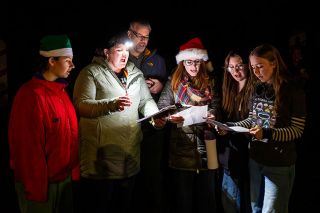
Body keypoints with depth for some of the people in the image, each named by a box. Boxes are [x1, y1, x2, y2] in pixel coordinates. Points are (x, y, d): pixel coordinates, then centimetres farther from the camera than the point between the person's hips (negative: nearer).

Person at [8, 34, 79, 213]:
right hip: (43, 183, -8)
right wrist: (37, 190, -17)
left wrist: (73, 171, 11)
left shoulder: (60, 89, 7)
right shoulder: (32, 95, -20)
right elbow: (29, 148, -21)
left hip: (65, 177, 8)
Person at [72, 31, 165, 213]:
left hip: (130, 150, 6)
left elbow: (146, 100, 15)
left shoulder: (136, 73, 14)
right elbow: (81, 105, -15)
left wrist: (154, 115, -7)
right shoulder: (91, 73, -5)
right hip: (102, 154, -5)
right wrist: (112, 104, -29)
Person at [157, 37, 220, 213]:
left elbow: (215, 105, 8)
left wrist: (212, 115, -14)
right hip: (182, 143, -2)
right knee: (182, 196, 5)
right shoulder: (174, 82, 5)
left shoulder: (209, 83, 13)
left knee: (207, 194, 8)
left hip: (205, 142, 2)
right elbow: (162, 107, -3)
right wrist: (170, 117, -24)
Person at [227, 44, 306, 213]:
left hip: (279, 163, -6)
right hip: (255, 158, 6)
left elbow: (297, 130, -14)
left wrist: (267, 134, -27)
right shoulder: (258, 89, 6)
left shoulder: (293, 91, -13)